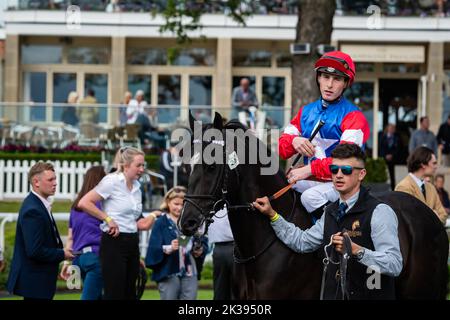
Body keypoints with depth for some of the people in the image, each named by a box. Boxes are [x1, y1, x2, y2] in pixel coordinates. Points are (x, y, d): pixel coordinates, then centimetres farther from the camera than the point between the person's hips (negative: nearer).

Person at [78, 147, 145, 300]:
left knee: (130, 294, 8)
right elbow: (84, 203, -16)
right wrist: (108, 219, -15)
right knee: (114, 295, -9)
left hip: (132, 243, 8)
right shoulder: (112, 181, -10)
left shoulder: (136, 186, 13)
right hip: (114, 242, -8)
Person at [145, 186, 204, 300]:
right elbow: (154, 248, -10)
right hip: (168, 273, -4)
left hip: (189, 273, 4)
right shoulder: (161, 223, -2)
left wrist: (198, 251, -4)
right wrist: (169, 248, -28)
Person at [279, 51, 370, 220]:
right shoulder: (306, 112, 15)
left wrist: (310, 169, -26)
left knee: (311, 197, -32)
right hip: (310, 181, 6)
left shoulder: (353, 116, -6)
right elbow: (281, 148, 12)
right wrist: (294, 141, -12)